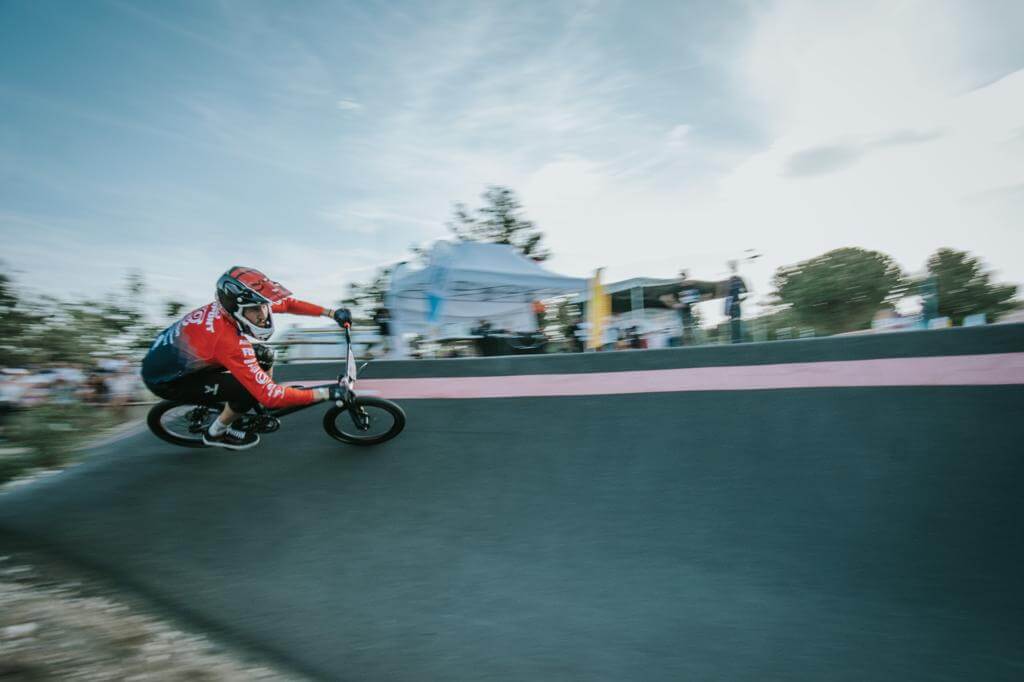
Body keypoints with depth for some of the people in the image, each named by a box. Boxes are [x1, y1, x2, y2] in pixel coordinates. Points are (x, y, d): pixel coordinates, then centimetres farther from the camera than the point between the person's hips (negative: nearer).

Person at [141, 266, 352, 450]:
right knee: (249, 390, -22)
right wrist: (324, 394, -34)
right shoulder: (228, 342, -39)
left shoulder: (230, 304, -18)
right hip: (164, 379, -8)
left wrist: (332, 312, -11)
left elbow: (288, 303, -3)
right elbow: (270, 395, -37)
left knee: (263, 356, -4)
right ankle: (216, 433, 6)